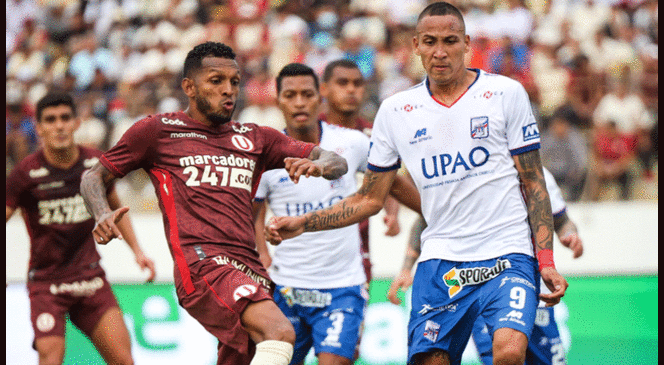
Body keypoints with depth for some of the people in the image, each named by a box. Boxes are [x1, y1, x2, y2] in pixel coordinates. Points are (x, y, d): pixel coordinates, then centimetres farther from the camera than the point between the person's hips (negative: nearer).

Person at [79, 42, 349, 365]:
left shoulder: (253, 138, 24)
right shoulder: (158, 131, 13)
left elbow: (337, 163, 22)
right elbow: (93, 177, 18)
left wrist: (317, 165, -4)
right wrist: (102, 215, -5)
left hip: (249, 270, 6)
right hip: (201, 263, -6)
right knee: (280, 332, -29)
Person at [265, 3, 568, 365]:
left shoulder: (506, 93, 1)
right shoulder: (395, 111, 9)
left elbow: (534, 185, 3)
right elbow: (369, 199, 15)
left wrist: (546, 262, -5)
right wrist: (301, 224, 4)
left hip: (507, 255, -3)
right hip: (440, 261, 3)